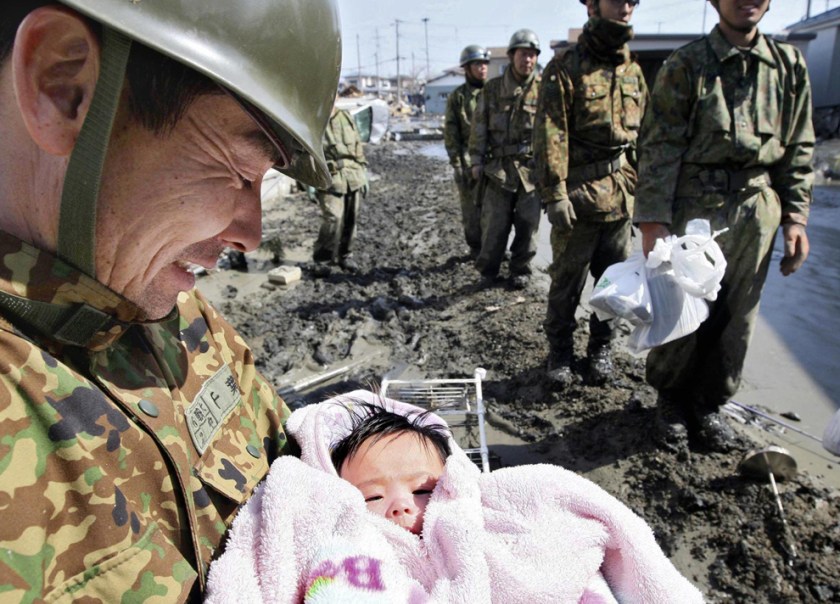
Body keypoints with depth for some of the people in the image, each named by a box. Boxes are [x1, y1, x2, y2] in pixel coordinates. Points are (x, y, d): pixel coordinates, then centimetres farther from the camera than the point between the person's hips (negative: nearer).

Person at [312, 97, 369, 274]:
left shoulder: (346, 117, 12)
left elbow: (358, 146, 16)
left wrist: (364, 174, 13)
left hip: (354, 178, 5)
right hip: (330, 180, -5)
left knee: (351, 220, 7)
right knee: (333, 219, -14)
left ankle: (345, 255, 24)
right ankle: (322, 258, 4)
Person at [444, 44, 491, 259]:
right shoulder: (457, 97, 2)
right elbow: (450, 133, 0)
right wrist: (457, 165, -7)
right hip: (468, 161, -2)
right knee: (472, 208, 2)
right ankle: (476, 248, 14)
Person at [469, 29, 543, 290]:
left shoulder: (543, 89, 4)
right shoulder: (492, 88, 6)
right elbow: (479, 127, 7)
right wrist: (476, 160, 2)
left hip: (531, 167, 0)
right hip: (498, 166, 0)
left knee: (527, 223, 5)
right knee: (493, 223, 1)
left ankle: (521, 270, 21)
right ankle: (488, 271, 19)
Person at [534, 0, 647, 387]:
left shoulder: (634, 72, 13)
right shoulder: (566, 69, -6)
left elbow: (644, 136, 16)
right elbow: (550, 138, -12)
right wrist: (555, 194, -18)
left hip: (622, 198, 6)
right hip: (580, 197, -5)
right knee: (567, 281, 3)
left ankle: (602, 347, 30)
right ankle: (559, 351, 20)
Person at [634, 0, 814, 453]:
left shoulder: (789, 66, 11)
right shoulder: (686, 65, -1)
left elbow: (798, 149, 12)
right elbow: (660, 148, -7)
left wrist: (795, 217, 6)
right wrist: (654, 220, -13)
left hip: (756, 212, 4)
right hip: (694, 207, -4)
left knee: (736, 318, 9)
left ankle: (708, 404, 26)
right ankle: (671, 402, 22)